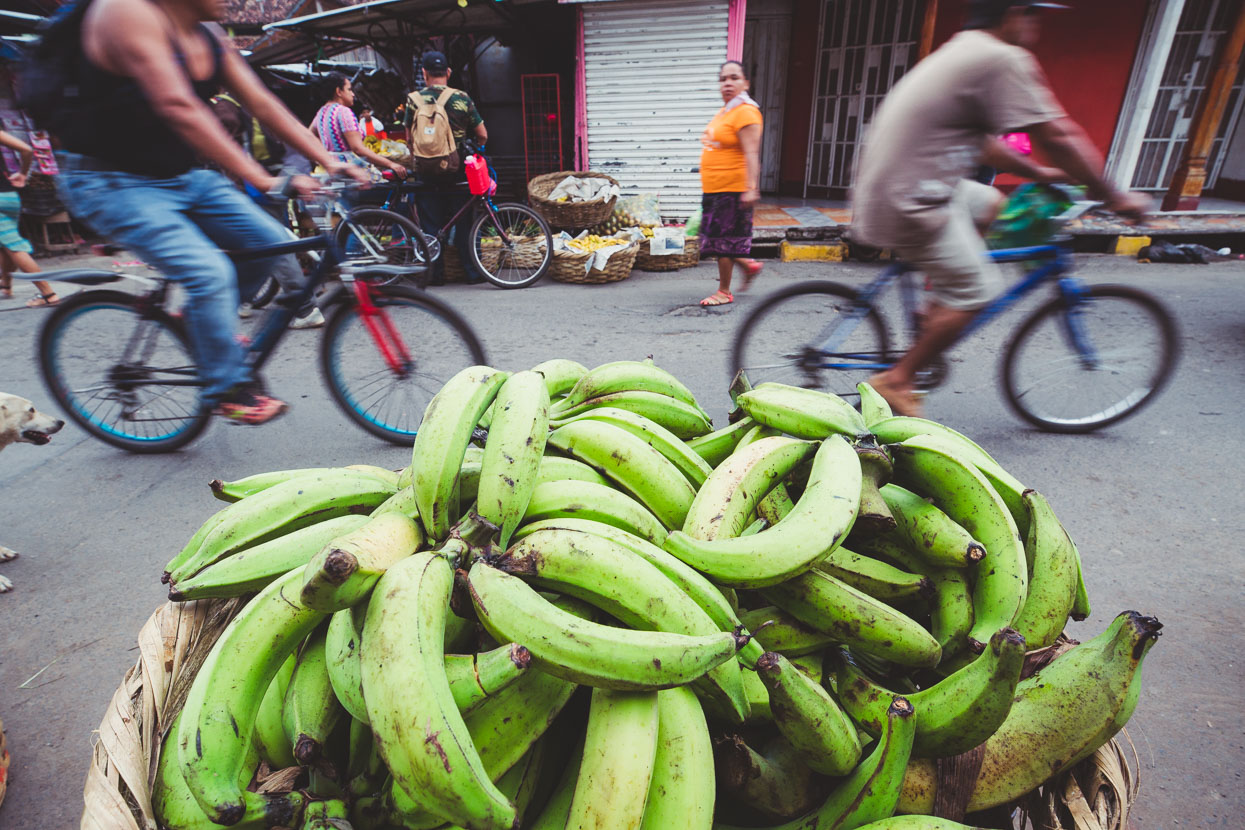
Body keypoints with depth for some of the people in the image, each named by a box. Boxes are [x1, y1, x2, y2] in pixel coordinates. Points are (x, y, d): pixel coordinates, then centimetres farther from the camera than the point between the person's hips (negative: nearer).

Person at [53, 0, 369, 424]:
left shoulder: (210, 38, 2)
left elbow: (264, 105, 0)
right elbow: (179, 109, -34)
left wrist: (330, 161, -11)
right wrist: (266, 182, -41)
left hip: (183, 177, 8)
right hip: (114, 183, -8)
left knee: (271, 241, -5)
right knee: (211, 273, -24)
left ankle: (207, 321, 18)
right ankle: (227, 389, -6)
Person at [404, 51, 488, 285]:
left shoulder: (413, 99, 1)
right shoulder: (462, 98, -2)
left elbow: (409, 136, 6)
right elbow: (482, 136, 0)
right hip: (457, 172, -1)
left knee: (431, 224, 7)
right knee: (463, 222, 7)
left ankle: (436, 274, 10)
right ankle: (473, 271, 8)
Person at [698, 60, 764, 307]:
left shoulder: (745, 112, -12)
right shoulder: (723, 112, 17)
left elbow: (751, 154, -21)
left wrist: (751, 188, -30)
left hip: (733, 189, -9)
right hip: (713, 189, 9)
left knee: (724, 240, -2)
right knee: (715, 239, 13)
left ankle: (724, 292, 10)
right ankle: (749, 265, 31)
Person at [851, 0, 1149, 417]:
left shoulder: (959, 52, 21)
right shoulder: (1004, 59, -9)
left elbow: (981, 143, 28)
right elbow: (1058, 138, -9)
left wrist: (1037, 172, 29)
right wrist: (1115, 198, 1)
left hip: (895, 183, 10)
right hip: (909, 202, -10)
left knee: (989, 203, 26)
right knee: (975, 289, -6)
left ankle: (935, 312, 22)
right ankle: (895, 381, -1)